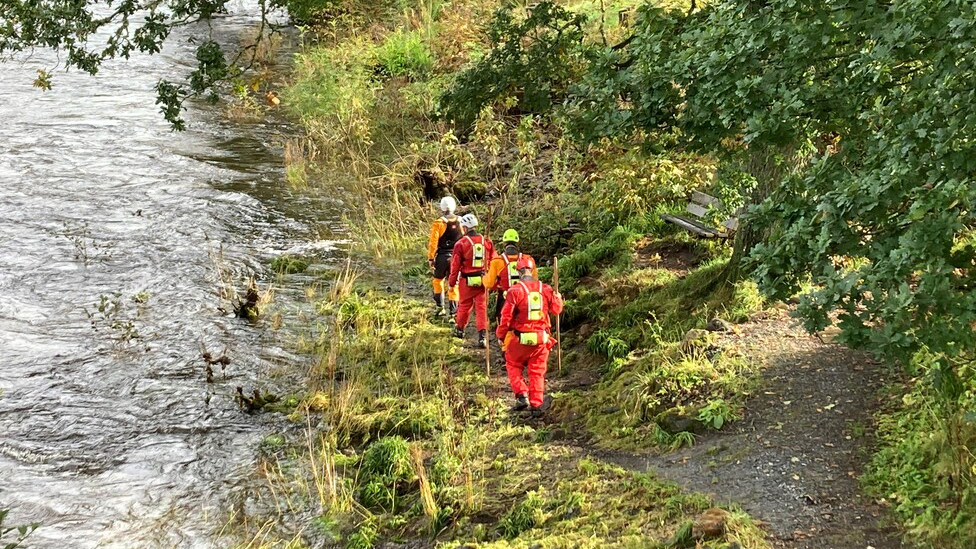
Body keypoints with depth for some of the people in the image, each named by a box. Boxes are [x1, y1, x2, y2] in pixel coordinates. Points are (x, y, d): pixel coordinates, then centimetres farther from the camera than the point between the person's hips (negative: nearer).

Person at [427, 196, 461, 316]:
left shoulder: (439, 223, -9)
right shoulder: (460, 222, 0)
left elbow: (433, 242, -10)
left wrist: (430, 258, -3)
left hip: (442, 257, -2)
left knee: (438, 280, 20)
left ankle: (439, 306, 22)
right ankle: (453, 312, 2)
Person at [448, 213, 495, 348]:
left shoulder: (461, 244, -10)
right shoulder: (486, 242, 1)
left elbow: (455, 265, -6)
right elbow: (493, 262, 7)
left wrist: (452, 283, 5)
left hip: (467, 281, -2)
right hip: (483, 281, 2)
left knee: (464, 306, 16)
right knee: (481, 307, 3)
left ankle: (459, 329, 35)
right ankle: (482, 335, -8)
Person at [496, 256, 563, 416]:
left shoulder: (515, 291, -13)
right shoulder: (545, 289, -2)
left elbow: (506, 317, -11)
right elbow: (557, 309, 13)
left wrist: (500, 335, 3)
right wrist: (558, 297, 35)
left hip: (519, 339, -3)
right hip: (541, 339, 3)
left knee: (513, 366, 18)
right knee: (537, 372, 12)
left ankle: (521, 396, 4)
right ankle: (537, 405, 12)